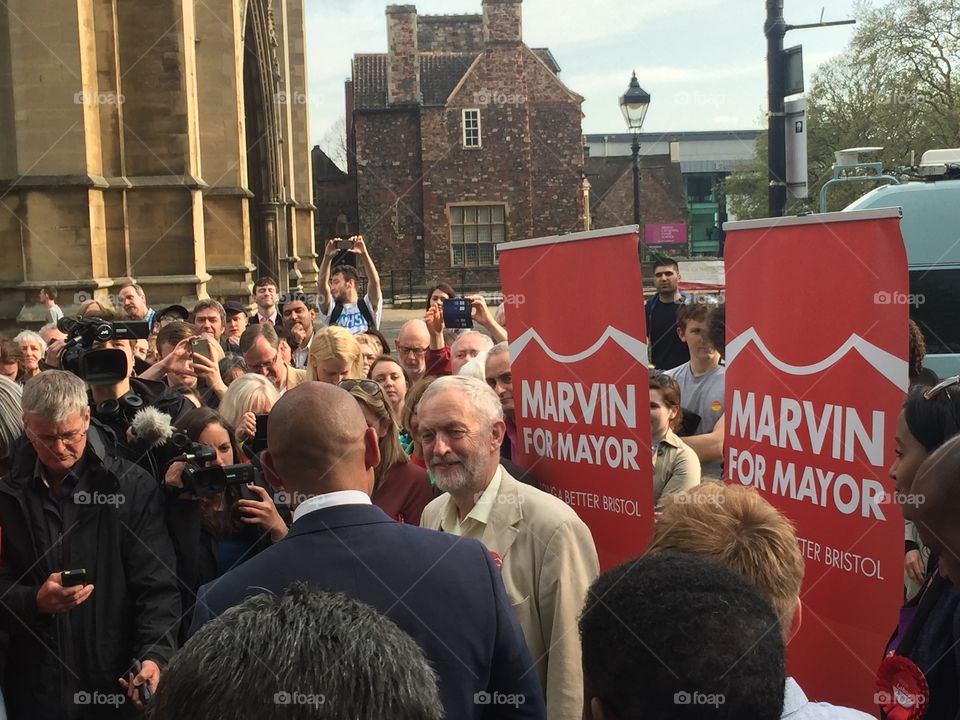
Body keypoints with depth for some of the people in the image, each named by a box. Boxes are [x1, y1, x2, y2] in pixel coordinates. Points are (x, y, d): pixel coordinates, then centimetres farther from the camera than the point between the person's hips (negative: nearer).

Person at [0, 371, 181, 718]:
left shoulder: (134, 487, -4)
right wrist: (34, 601, -17)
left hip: (118, 680, -1)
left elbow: (156, 584, -7)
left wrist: (155, 654, -21)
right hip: (34, 685, 2)